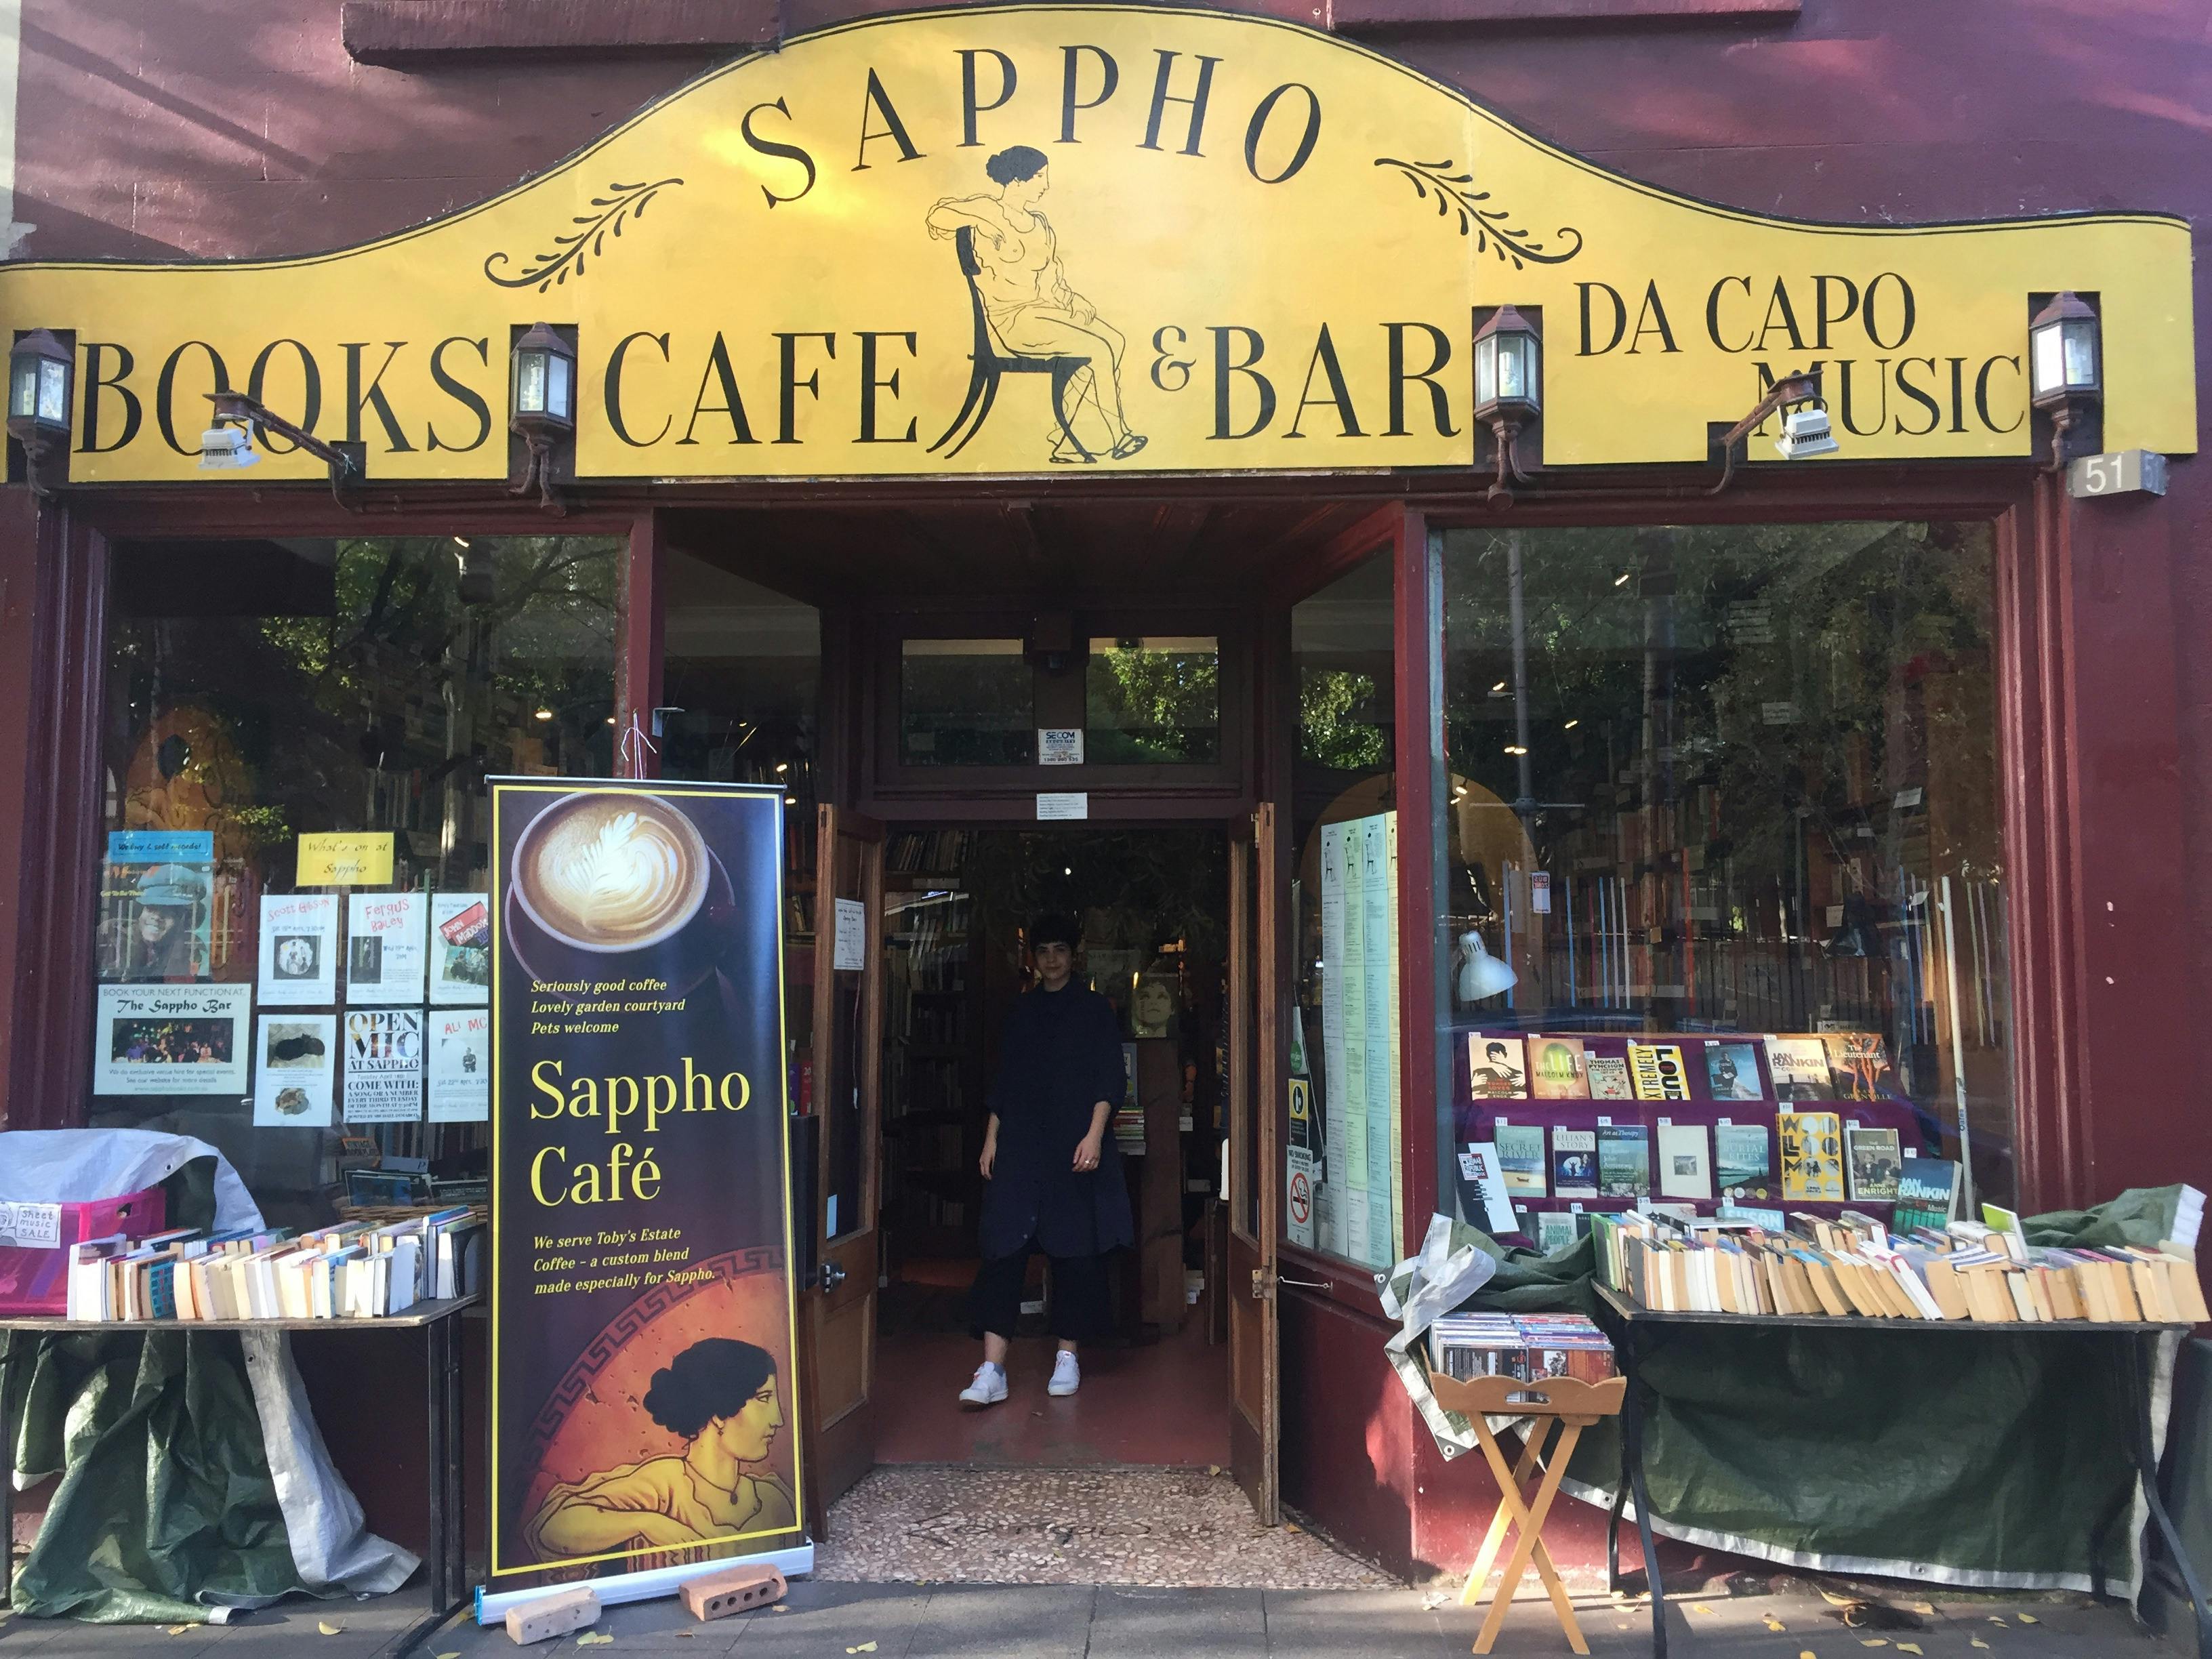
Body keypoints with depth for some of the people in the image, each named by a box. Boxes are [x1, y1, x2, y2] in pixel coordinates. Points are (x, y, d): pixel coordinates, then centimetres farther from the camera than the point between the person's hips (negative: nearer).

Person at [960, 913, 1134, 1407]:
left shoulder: (1094, 1009, 3)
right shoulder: (1021, 1013, 13)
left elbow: (1110, 1078, -3)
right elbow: (1003, 1082, 15)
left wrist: (1094, 1135, -13)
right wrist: (991, 1138, 9)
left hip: (1073, 1147, -2)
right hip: (1021, 1144, 3)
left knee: (1074, 1247, 2)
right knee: (1004, 1245, -7)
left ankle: (1068, 1357, 16)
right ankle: (992, 1371, -10)